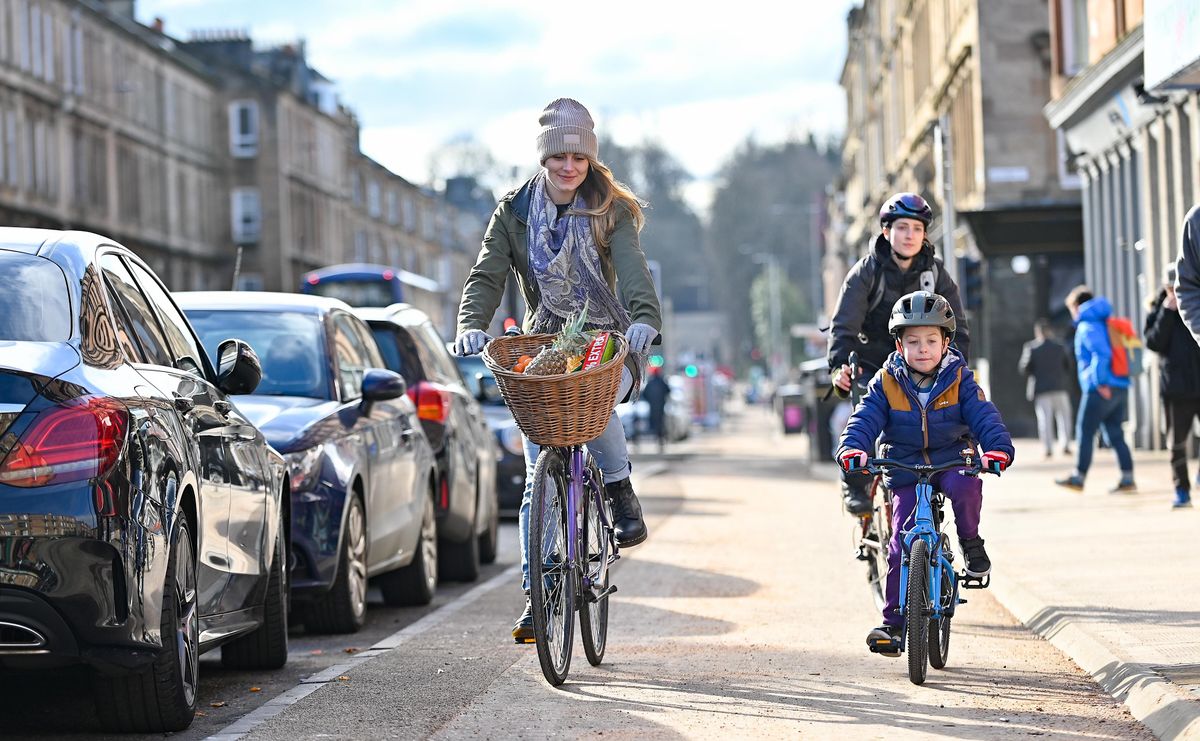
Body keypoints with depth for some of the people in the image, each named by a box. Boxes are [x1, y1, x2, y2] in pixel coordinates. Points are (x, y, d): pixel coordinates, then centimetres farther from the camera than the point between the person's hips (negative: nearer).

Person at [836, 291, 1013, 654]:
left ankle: (971, 543, -6)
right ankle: (893, 622, 3)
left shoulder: (960, 381, -3)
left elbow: (984, 416, -13)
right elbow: (865, 419, -13)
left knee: (964, 487, -37)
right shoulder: (886, 383, -3)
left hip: (953, 463, -1)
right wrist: (852, 447, -34)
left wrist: (998, 447, -33)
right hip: (906, 475, 1)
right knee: (901, 547, -9)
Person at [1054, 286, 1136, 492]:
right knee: (1115, 434, 9)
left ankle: (1078, 477, 2)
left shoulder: (1087, 326, -8)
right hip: (1120, 388, 8)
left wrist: (1101, 383, -20)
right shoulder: (1106, 324, 18)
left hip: (1100, 390, -8)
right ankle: (1127, 478, 4)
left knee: (1084, 432, 0)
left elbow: (1102, 354, -21)